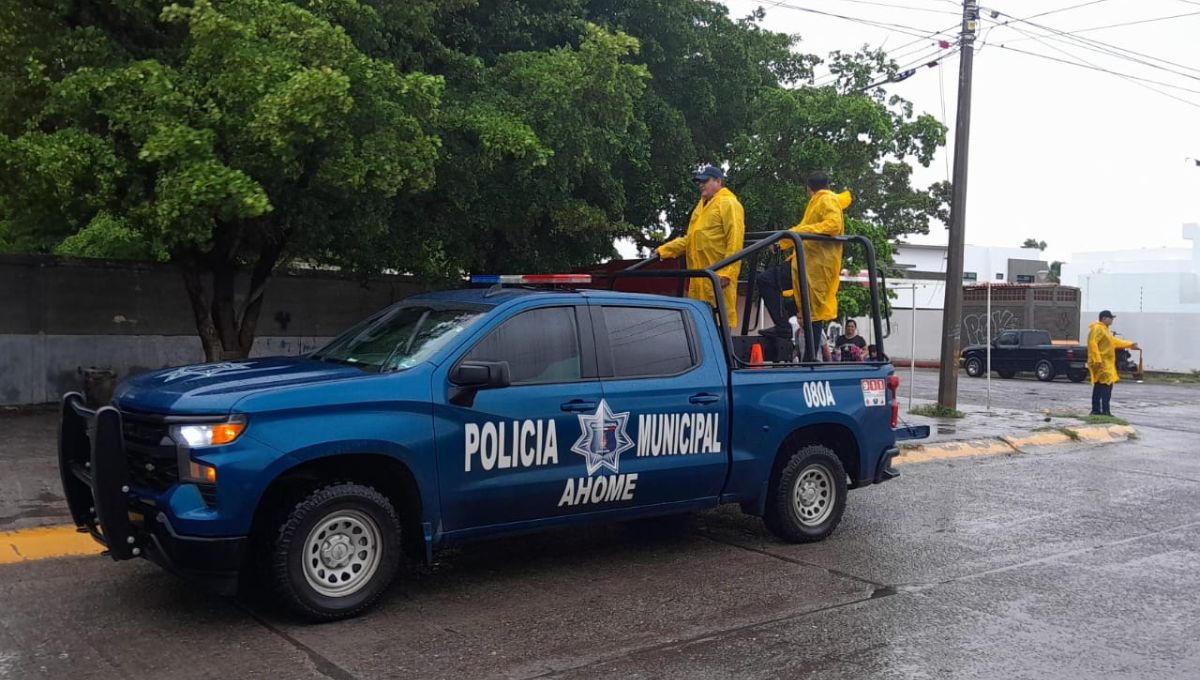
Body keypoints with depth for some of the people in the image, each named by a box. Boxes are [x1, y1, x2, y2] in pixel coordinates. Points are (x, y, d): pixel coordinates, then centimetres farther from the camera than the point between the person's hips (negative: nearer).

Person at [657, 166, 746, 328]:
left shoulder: (729, 204, -5)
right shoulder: (702, 206, 23)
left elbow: (735, 242, -14)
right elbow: (689, 239, 26)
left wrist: (726, 273, -22)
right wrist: (663, 251, 16)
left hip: (718, 278, -9)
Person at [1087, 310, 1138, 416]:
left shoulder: (1105, 329, 22)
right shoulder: (1097, 328, -12)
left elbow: (1115, 341, 32)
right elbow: (1092, 343, -23)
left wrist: (1130, 345, 33)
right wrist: (1097, 359, -27)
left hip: (1106, 363, 11)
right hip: (1101, 363, -11)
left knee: (1099, 386, 10)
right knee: (1107, 385, -15)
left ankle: (1096, 410, 13)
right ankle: (1105, 411, -18)